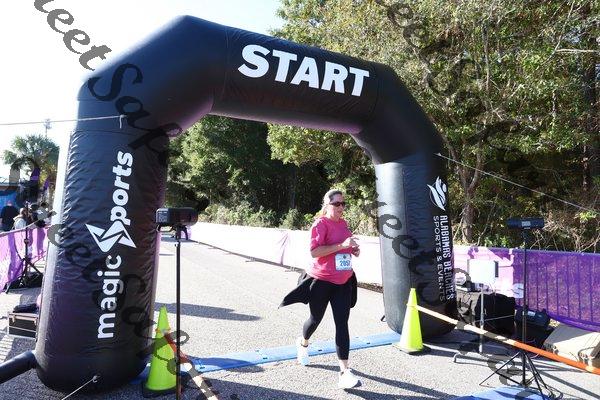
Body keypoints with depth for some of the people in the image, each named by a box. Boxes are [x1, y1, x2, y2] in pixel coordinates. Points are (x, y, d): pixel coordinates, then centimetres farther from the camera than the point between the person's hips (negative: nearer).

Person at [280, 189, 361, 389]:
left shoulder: (343, 223, 8)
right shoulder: (320, 224, -14)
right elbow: (314, 251, -24)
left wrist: (354, 250, 3)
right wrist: (342, 245, -29)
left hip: (343, 282, 5)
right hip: (321, 281, -5)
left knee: (342, 324, 0)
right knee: (316, 318, 16)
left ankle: (344, 371, 4)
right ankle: (303, 343, 49)